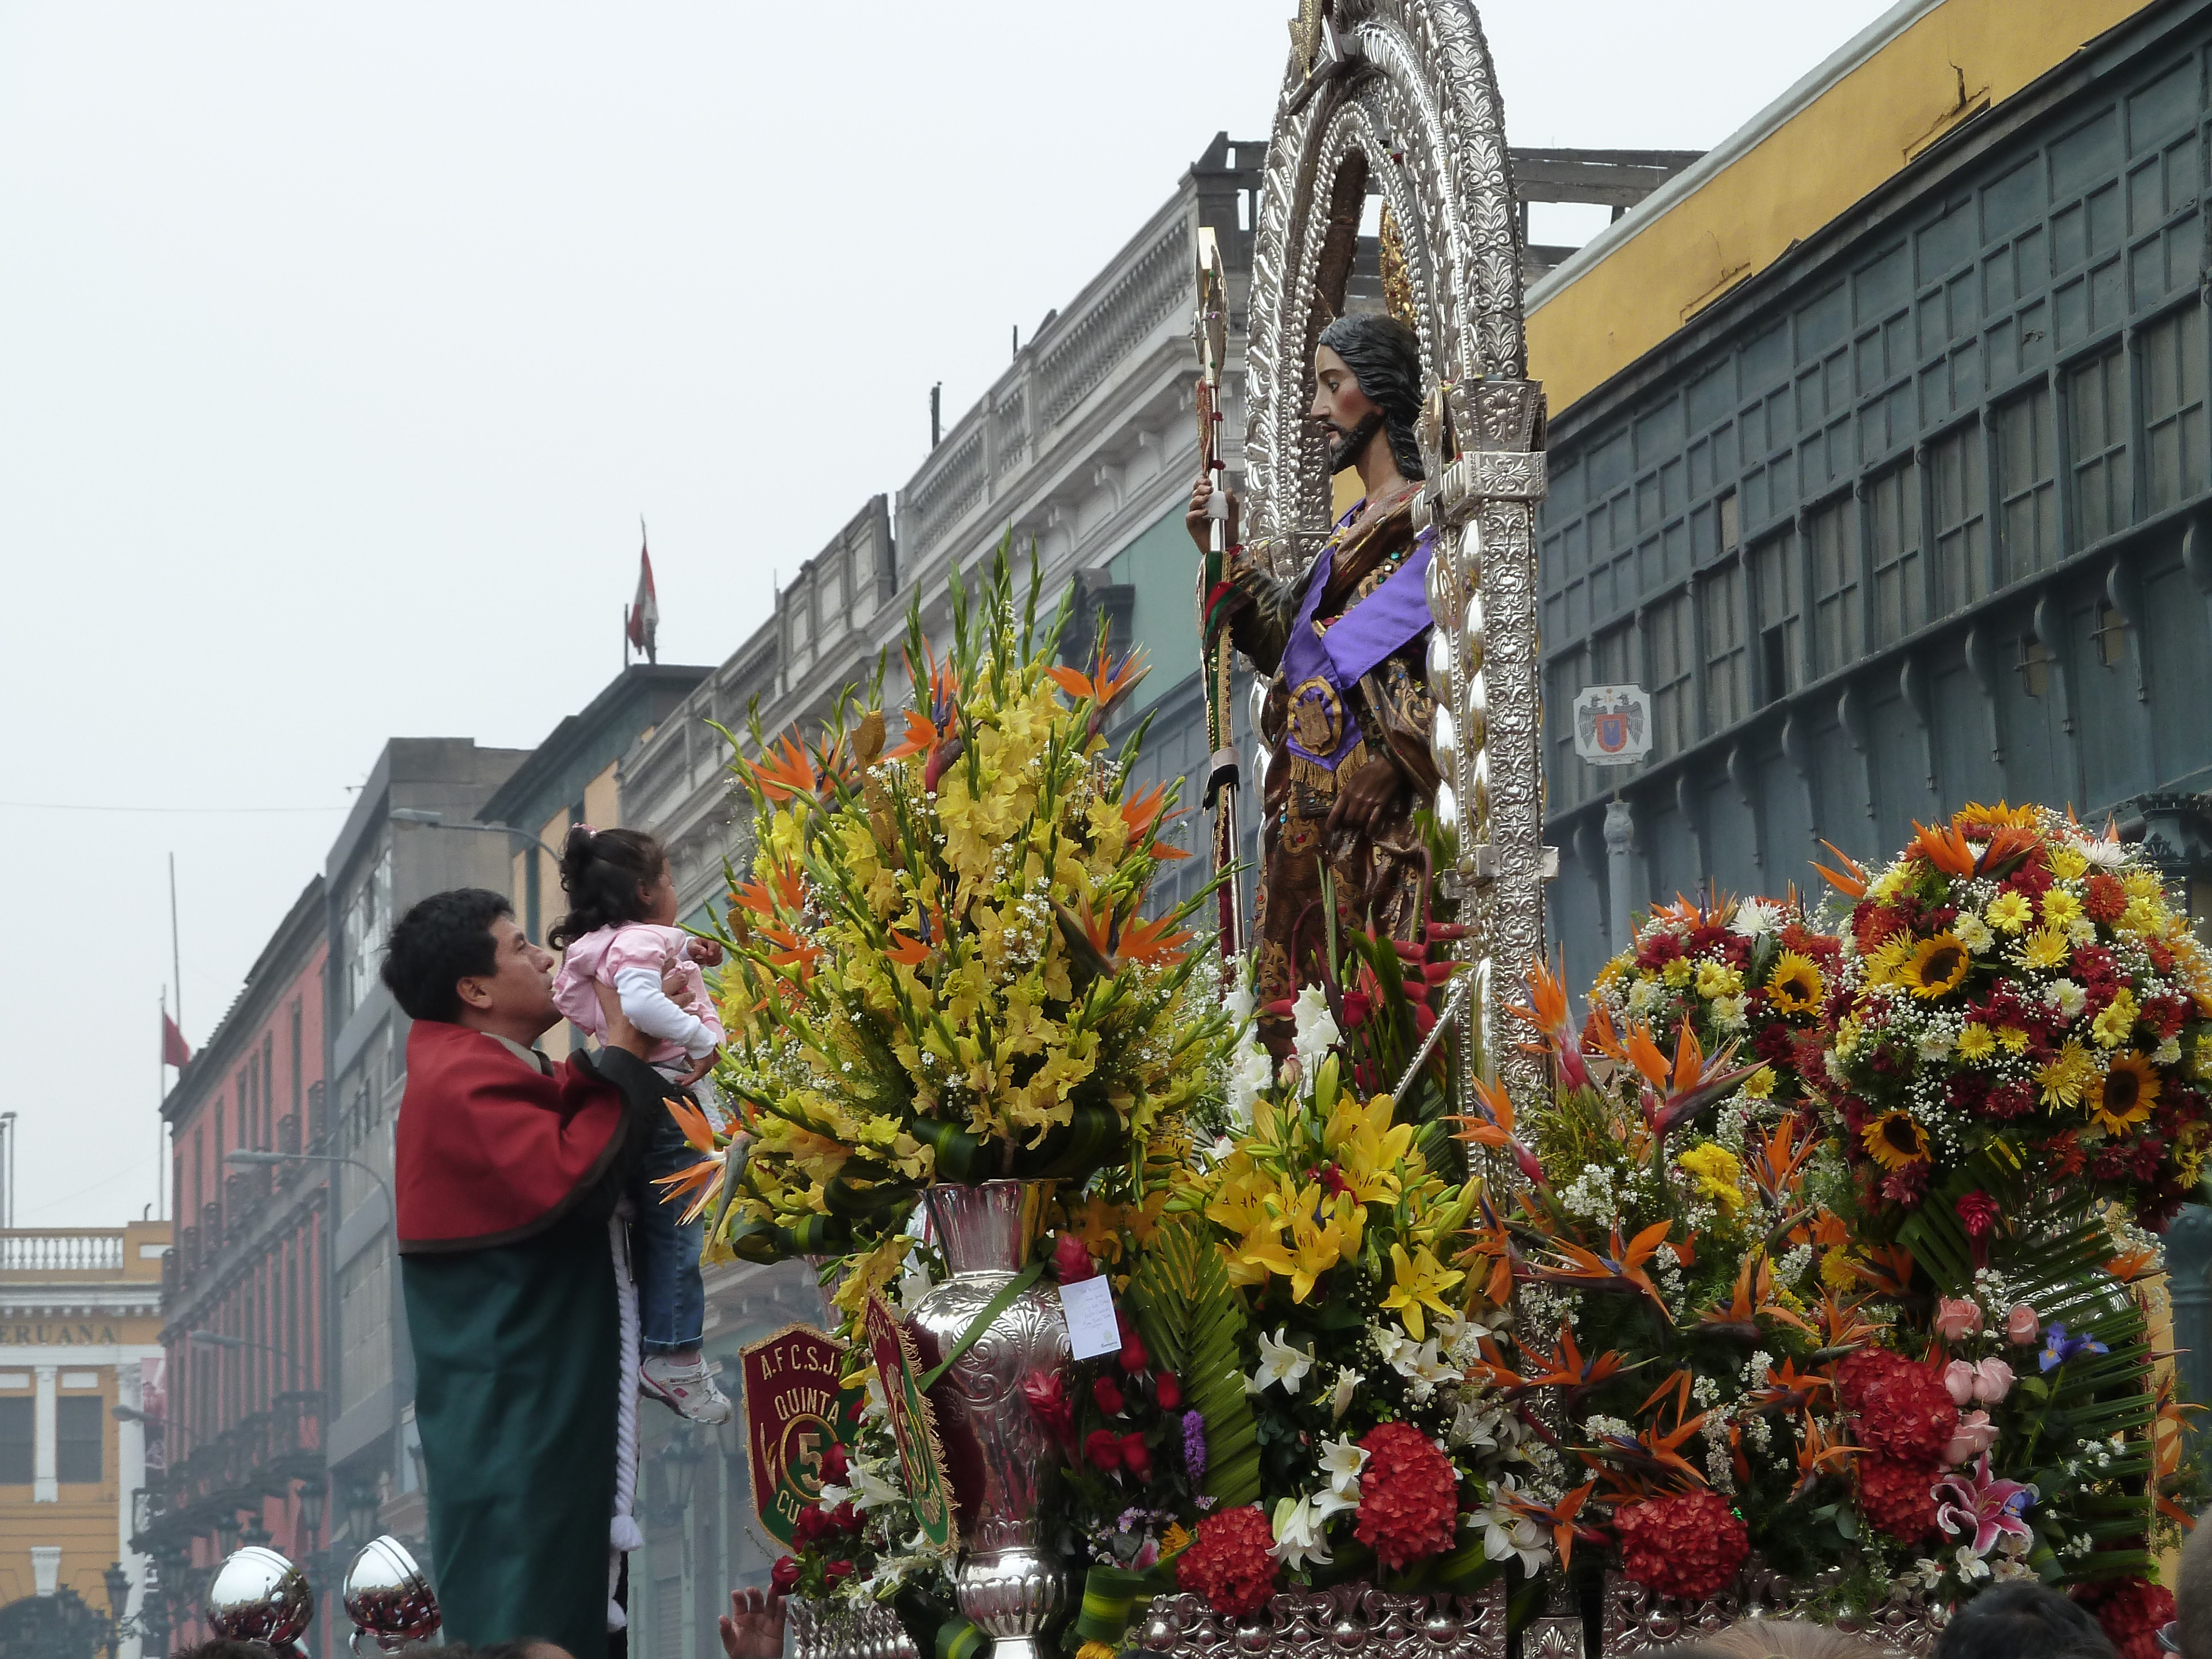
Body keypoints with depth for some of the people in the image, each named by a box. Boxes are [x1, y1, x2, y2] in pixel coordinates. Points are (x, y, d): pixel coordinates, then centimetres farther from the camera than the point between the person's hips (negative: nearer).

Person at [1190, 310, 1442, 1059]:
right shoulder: (1352, 527, 23)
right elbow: (1288, 638, 22)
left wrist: (1399, 751, -19)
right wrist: (1228, 555, 13)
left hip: (1382, 798, -9)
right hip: (1313, 795, 9)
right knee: (1297, 982, 3)